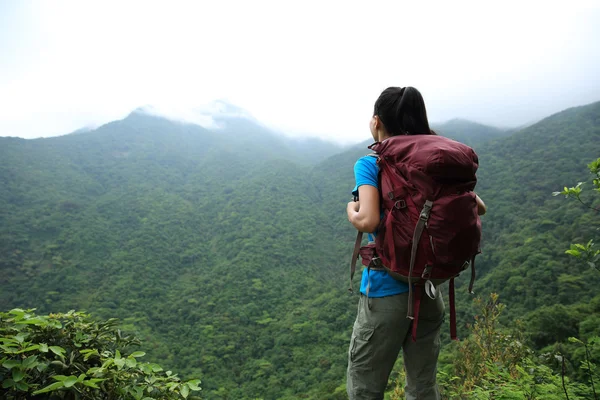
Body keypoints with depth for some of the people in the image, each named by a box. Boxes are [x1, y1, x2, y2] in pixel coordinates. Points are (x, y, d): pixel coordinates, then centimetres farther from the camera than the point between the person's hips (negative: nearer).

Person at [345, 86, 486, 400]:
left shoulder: (370, 165, -12)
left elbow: (368, 220, -27)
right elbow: (478, 207, 8)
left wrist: (351, 210, -6)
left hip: (386, 291, -6)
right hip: (429, 291, 6)